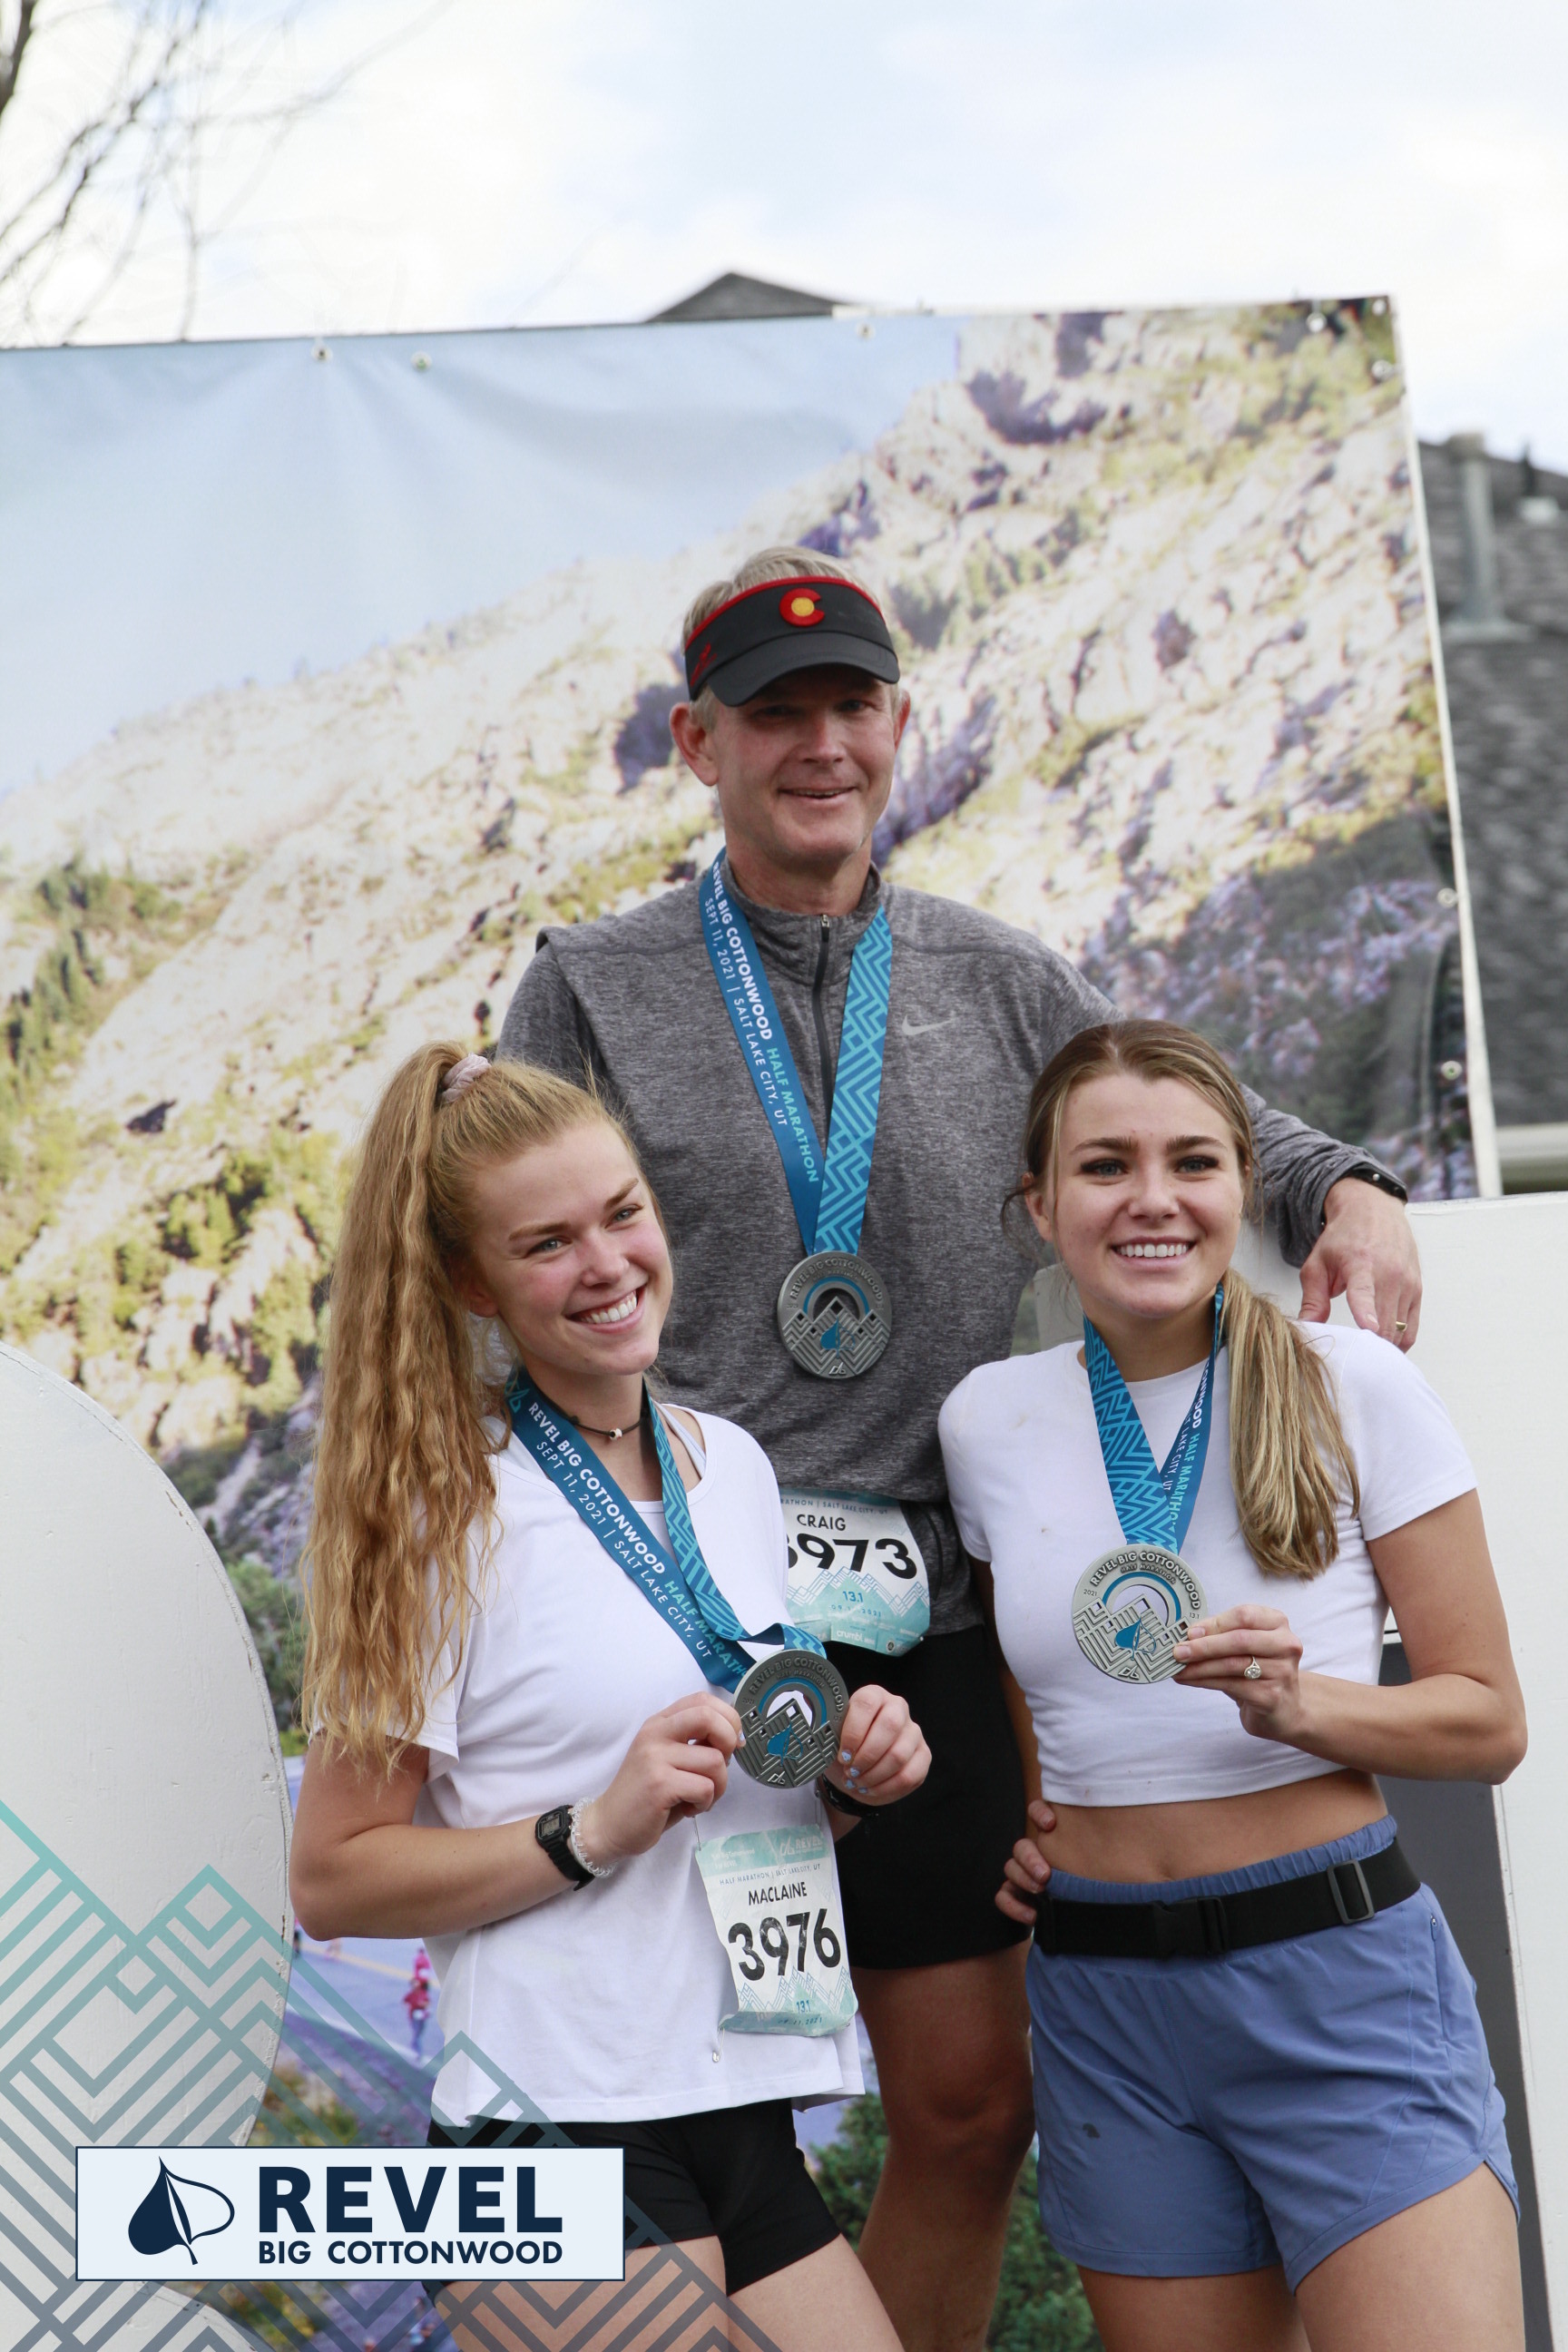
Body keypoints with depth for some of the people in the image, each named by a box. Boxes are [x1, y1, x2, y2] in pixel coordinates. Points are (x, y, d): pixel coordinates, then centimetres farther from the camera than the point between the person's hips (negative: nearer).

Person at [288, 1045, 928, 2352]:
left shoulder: (733, 1465, 10)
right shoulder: (450, 1510, -8)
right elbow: (333, 1880, -10)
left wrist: (855, 1776, 3)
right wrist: (591, 1831, -20)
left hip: (751, 2125, 7)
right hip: (566, 2128, -6)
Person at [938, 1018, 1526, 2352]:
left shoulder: (1353, 1388, -4)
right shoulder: (988, 1419, 5)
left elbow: (1489, 1722, -2)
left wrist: (1296, 1703, -18)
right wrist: (1017, 1814, 6)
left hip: (1336, 1968, -3)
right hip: (1102, 1990, 3)